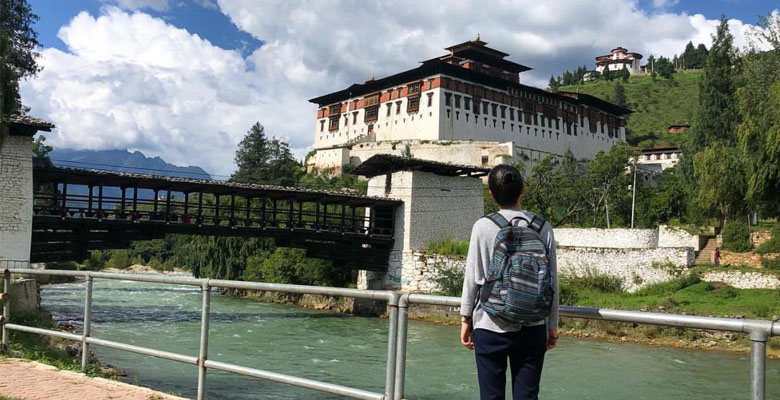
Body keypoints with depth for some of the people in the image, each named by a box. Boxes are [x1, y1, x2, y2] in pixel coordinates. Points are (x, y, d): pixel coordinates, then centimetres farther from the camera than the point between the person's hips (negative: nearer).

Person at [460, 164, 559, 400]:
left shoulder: (483, 227, -6)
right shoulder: (543, 228, 1)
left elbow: (473, 278, -3)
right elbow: (552, 281, 5)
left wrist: (465, 319, 8)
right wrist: (552, 326, 14)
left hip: (491, 327, -2)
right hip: (532, 328, 2)